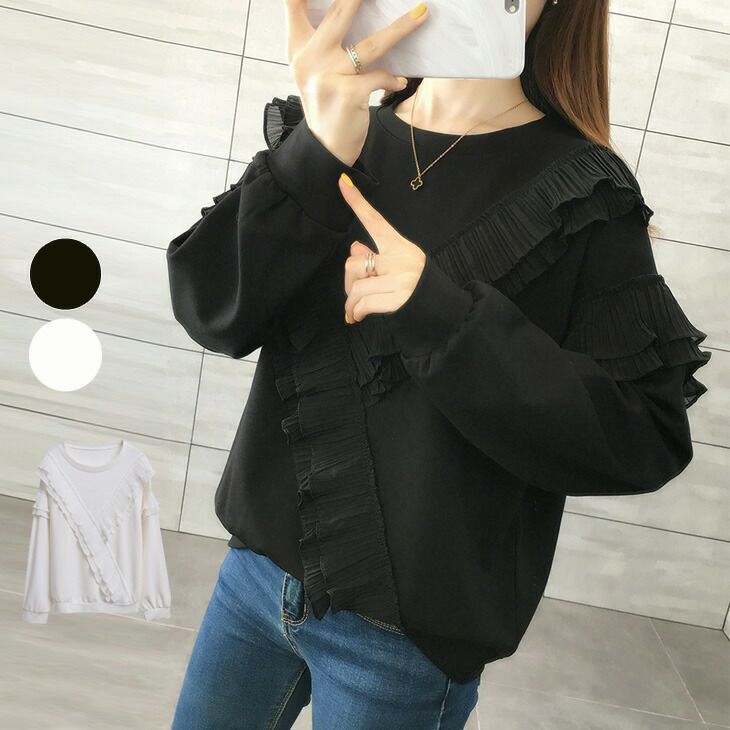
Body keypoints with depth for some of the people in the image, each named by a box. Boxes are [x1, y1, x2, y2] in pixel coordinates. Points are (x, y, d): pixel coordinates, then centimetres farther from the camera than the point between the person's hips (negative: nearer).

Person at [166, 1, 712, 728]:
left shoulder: (582, 195, -10)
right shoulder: (331, 132, 0)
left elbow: (645, 439, -15)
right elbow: (211, 311, -11)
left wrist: (443, 314, -25)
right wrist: (315, 155, -27)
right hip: (258, 566, 5)